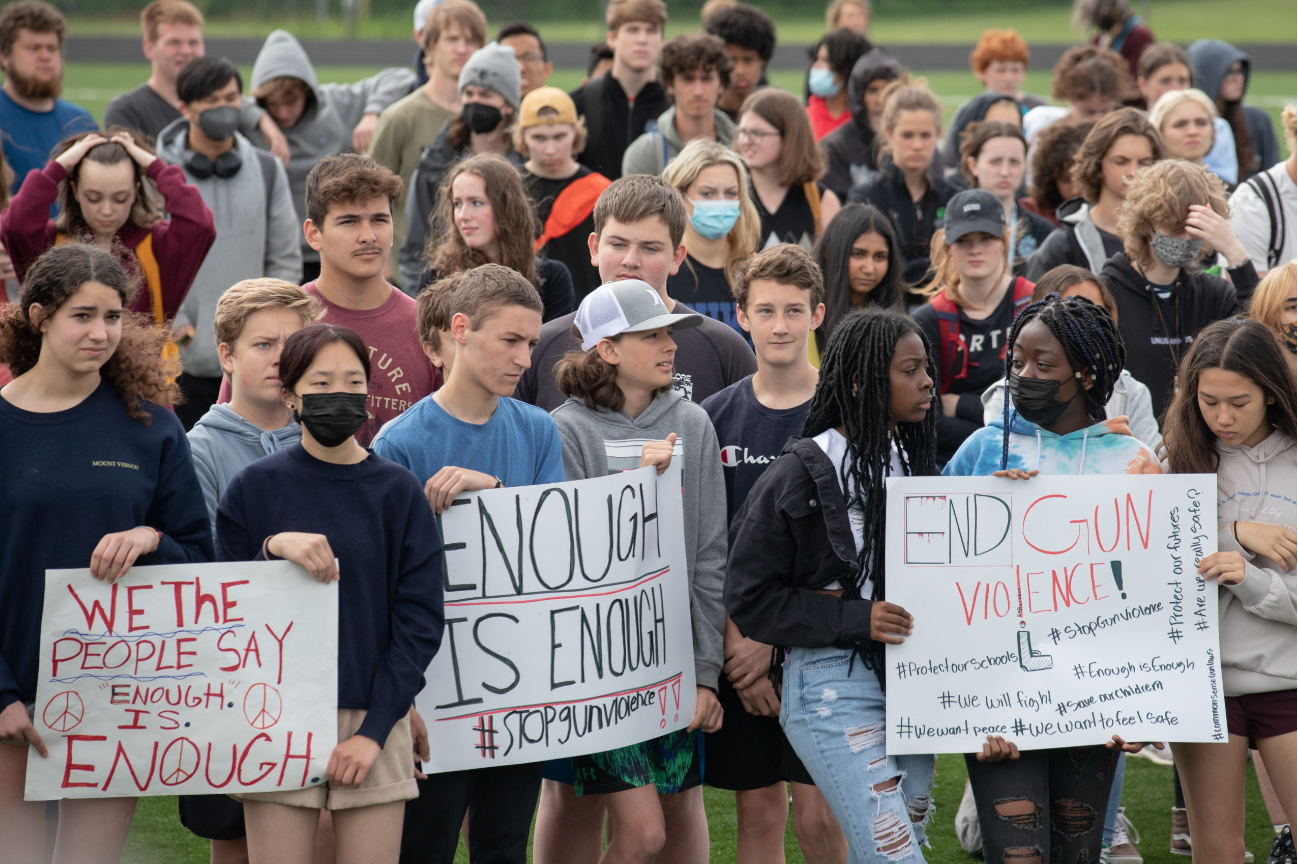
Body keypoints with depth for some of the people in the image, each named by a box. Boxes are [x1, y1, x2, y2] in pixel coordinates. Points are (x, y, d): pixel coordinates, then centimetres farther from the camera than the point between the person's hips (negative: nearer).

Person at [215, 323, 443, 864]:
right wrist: (272, 551, -17)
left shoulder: (398, 492, 5)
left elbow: (420, 621, 2)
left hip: (374, 719, 1)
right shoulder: (253, 489, 2)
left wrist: (375, 729, -6)